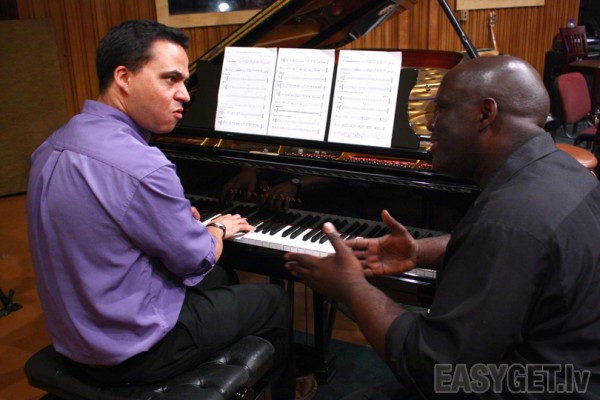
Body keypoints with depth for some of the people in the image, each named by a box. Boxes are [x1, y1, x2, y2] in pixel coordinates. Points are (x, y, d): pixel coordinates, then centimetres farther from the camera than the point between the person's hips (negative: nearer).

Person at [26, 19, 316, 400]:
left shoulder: (53, 145, -1)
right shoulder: (140, 167, -31)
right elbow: (196, 259, -17)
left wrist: (176, 218, 9)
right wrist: (220, 230, 4)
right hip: (130, 349, -8)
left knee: (220, 278, 28)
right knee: (274, 301, 11)